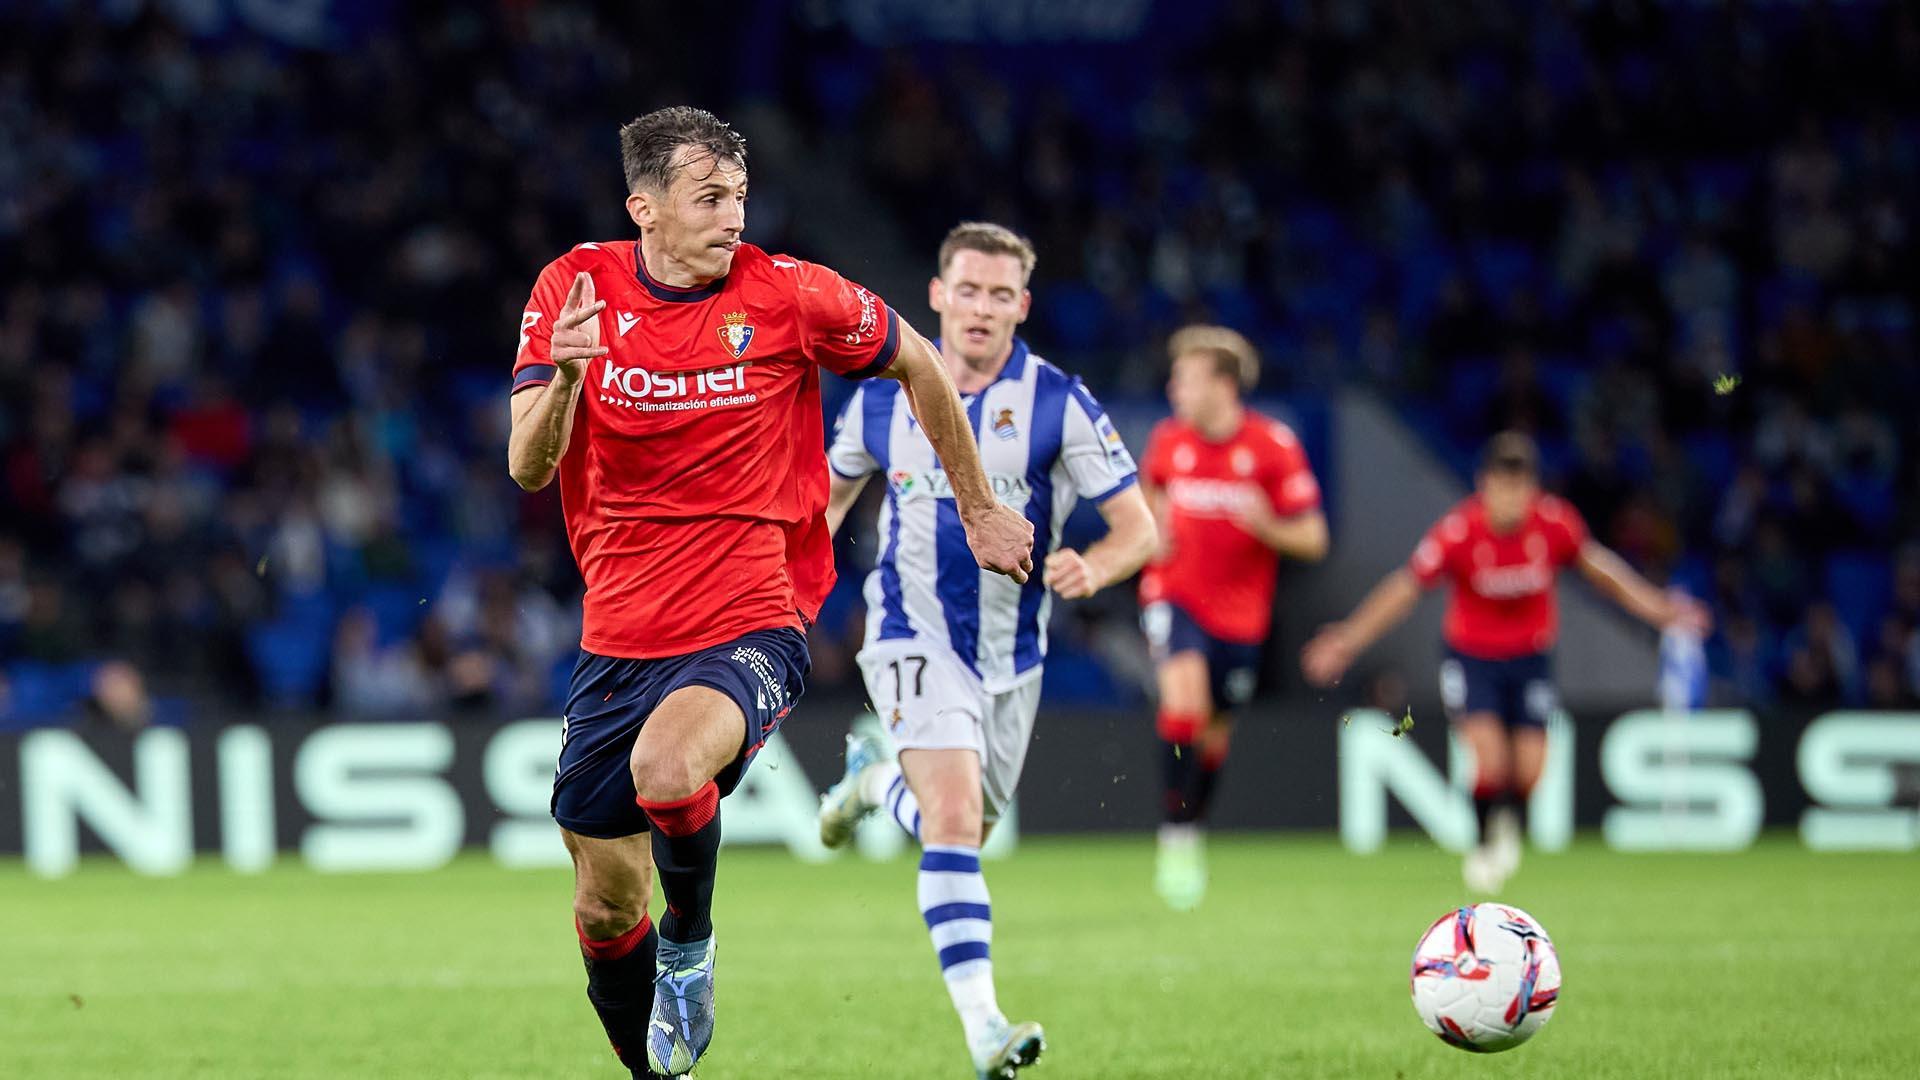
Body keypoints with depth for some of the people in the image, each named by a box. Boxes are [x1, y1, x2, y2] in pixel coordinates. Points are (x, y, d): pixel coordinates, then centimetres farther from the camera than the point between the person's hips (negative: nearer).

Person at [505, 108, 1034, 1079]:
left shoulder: (787, 294, -8)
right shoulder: (576, 288, -3)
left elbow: (918, 367, 9)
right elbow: (528, 467, -9)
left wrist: (978, 511, 16)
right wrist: (564, 374, -29)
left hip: (749, 628, -3)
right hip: (618, 637, 3)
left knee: (666, 766, -34)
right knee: (605, 913, 6)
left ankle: (691, 945, -5)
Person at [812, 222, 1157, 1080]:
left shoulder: (1058, 403, -10)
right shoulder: (885, 397, -3)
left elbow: (1139, 528, -9)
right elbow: (833, 486, 17)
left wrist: (1091, 569, -31)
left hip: (1011, 654, 2)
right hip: (914, 639, -2)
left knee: (965, 829, 17)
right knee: (954, 817, -22)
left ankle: (877, 780, 51)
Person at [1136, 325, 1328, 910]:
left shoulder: (1274, 446, -11)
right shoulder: (1169, 439, -2)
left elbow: (1312, 540, -8)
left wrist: (1264, 525, -27)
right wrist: (1155, 528, 2)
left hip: (1240, 610, 0)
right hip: (1176, 593, 0)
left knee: (1213, 736, 12)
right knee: (1184, 702, -25)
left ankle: (1191, 833, 37)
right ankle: (1175, 840, -19)